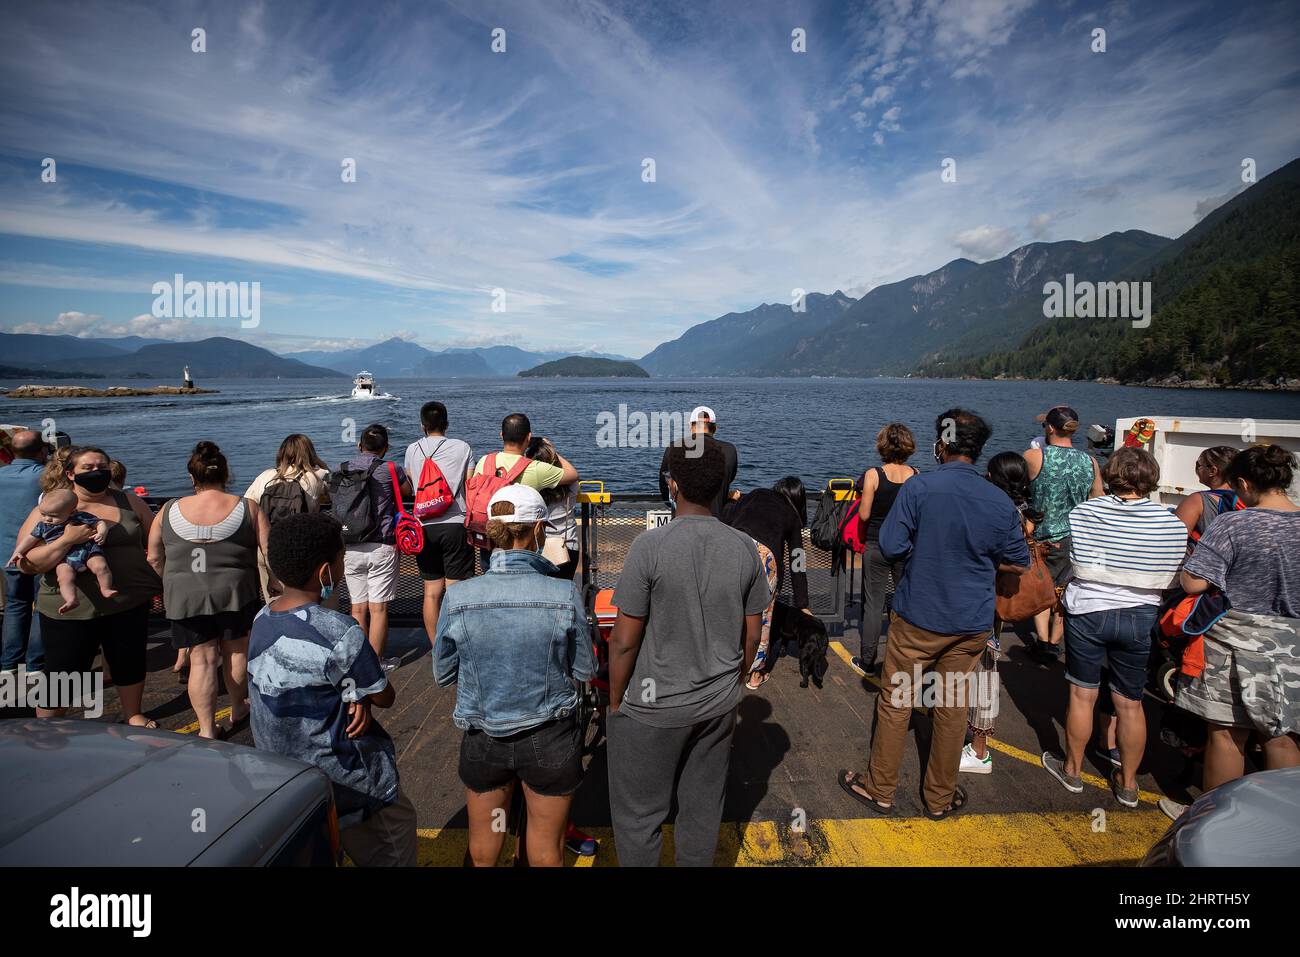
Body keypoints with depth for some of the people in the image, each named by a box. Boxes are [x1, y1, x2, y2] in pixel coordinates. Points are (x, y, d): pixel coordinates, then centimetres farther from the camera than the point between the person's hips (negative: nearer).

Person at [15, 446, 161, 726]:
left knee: (130, 663, 16)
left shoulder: (129, 502, 4)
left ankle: (133, 715, 38)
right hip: (69, 610, -2)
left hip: (129, 605, 3)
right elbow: (26, 564, -9)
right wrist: (67, 540, -23)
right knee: (61, 676, 6)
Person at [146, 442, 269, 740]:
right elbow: (271, 554, -7)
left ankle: (206, 729, 10)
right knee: (236, 651, 16)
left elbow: (154, 558, 8)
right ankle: (238, 711, 34)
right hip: (235, 592, -1)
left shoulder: (169, 510, 0)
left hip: (185, 597, 1)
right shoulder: (248, 508, -5)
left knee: (202, 659, 7)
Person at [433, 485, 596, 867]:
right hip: (549, 738, -1)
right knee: (546, 851, 23)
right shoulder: (565, 595, -21)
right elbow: (585, 671, -8)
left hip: (482, 739, 1)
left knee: (483, 849, 27)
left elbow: (443, 675, -3)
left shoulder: (457, 597, -17)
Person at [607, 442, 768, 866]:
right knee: (703, 810, 19)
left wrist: (615, 703, -2)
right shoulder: (745, 548, -5)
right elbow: (752, 635, 4)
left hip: (653, 708, -4)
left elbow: (625, 640, -16)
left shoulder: (650, 546, -19)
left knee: (638, 815, 13)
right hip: (719, 705, 5)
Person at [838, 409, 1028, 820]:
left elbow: (891, 547, -15)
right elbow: (1019, 562, 6)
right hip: (971, 624, 3)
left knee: (896, 702, 11)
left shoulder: (918, 487, -15)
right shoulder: (1000, 501, -4)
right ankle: (940, 797, 28)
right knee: (952, 708, 14)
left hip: (917, 617, -3)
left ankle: (880, 789, 24)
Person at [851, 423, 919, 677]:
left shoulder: (873, 475, -14)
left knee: (873, 604, 7)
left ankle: (867, 662, 14)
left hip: (877, 546, -3)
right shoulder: (916, 476, -5)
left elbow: (864, 515, -11)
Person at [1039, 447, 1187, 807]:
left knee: (1082, 695, 12)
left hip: (1087, 612, -1)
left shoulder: (1082, 513, -9)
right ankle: (1128, 783, 28)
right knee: (1130, 704, 14)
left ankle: (1073, 770, 27)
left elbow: (1068, 562, 0)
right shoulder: (1173, 523, -7)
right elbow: (1172, 579, 1)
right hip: (1139, 618, 1)